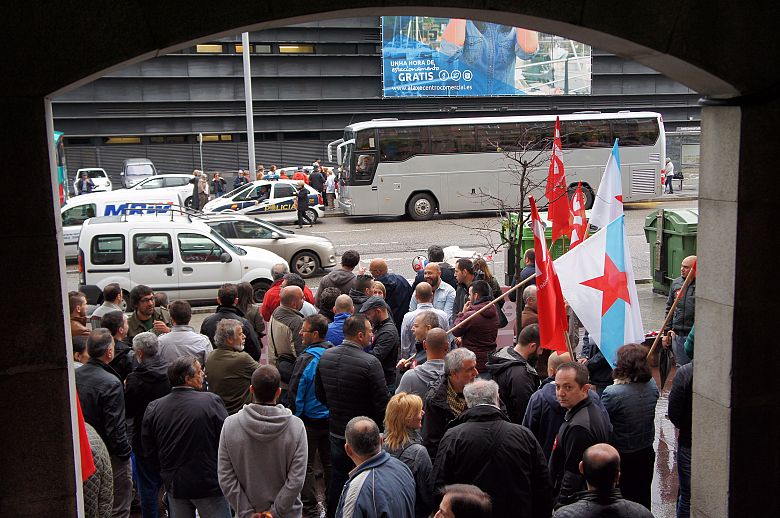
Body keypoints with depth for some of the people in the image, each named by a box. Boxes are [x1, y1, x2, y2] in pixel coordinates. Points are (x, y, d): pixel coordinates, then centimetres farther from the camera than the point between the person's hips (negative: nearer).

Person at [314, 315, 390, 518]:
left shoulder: (326, 356, -4)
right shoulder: (370, 363, -23)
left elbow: (319, 393, 9)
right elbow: (382, 403, -19)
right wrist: (380, 422, 1)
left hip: (336, 431, 6)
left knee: (337, 478, 21)